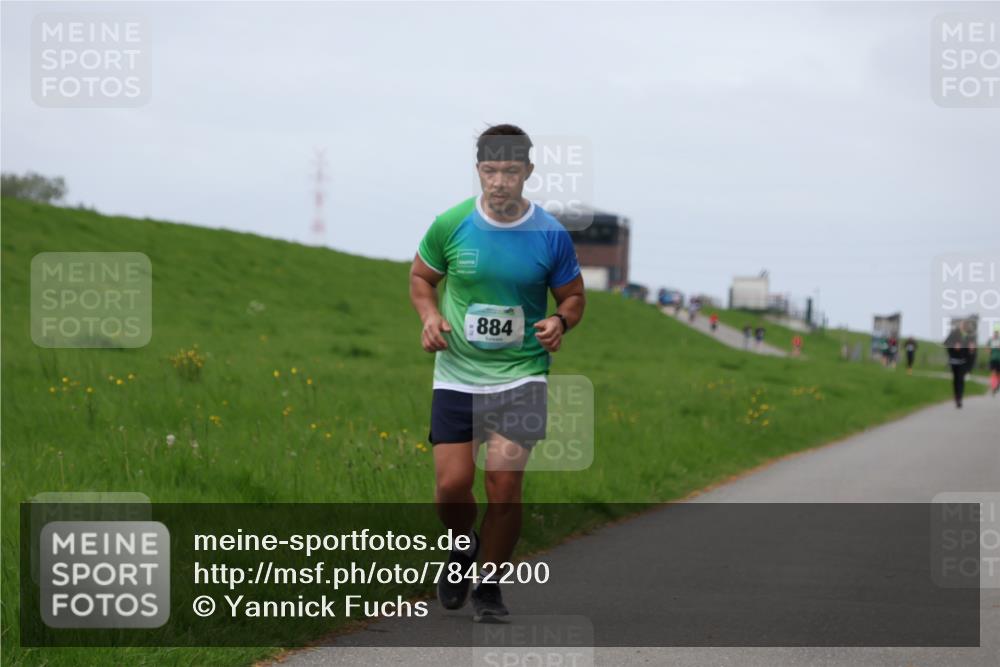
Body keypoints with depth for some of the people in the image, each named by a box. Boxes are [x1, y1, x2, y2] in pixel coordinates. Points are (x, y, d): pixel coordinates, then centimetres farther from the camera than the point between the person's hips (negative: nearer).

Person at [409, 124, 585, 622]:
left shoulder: (551, 235, -5)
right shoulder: (450, 225, -4)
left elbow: (572, 296, 9)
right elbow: (420, 276, 12)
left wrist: (560, 321, -13)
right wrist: (429, 316, -7)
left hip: (520, 374, -1)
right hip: (456, 373, 1)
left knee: (504, 487, -10)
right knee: (452, 486, -4)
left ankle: (489, 588, 11)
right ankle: (464, 546, 31)